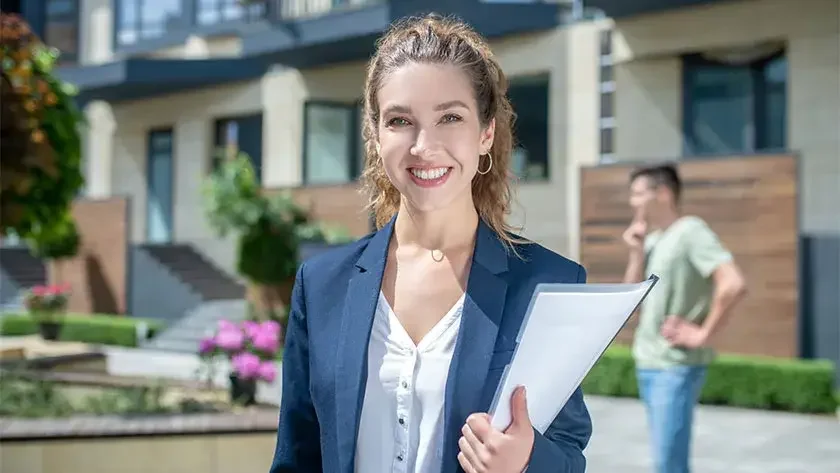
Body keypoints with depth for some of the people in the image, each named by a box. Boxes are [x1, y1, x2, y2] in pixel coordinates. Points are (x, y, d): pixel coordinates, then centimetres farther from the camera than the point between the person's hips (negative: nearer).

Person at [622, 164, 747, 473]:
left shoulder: (690, 231, -13)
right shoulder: (651, 239, 12)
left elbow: (733, 285, -25)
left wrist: (704, 334, -17)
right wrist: (636, 253, 1)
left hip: (676, 366, -9)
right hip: (648, 363, 9)